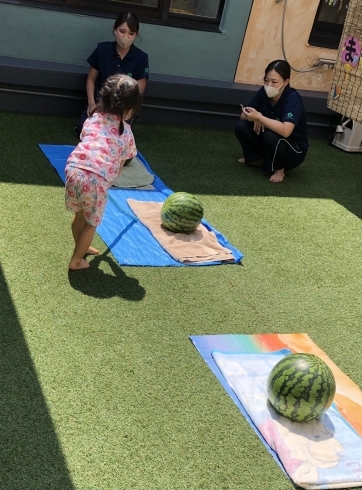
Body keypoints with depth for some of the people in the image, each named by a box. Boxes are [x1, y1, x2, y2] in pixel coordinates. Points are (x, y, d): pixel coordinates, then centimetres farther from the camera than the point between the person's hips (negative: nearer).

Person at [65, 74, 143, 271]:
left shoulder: (93, 118, 17)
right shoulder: (126, 133, 10)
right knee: (91, 223, 18)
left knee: (80, 215, 28)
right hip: (97, 179, -4)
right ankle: (76, 261, 27)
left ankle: (81, 247, 49)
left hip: (74, 170, 4)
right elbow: (120, 164, 18)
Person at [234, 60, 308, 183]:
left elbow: (285, 131, -41)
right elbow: (243, 116, -3)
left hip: (294, 150, -6)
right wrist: (255, 117, -25)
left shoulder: (293, 98, -26)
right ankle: (258, 159, 11)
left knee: (271, 136, -35)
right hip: (269, 144, 6)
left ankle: (279, 169, -8)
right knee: (241, 127, -11)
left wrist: (259, 117, -36)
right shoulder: (263, 92, -9)